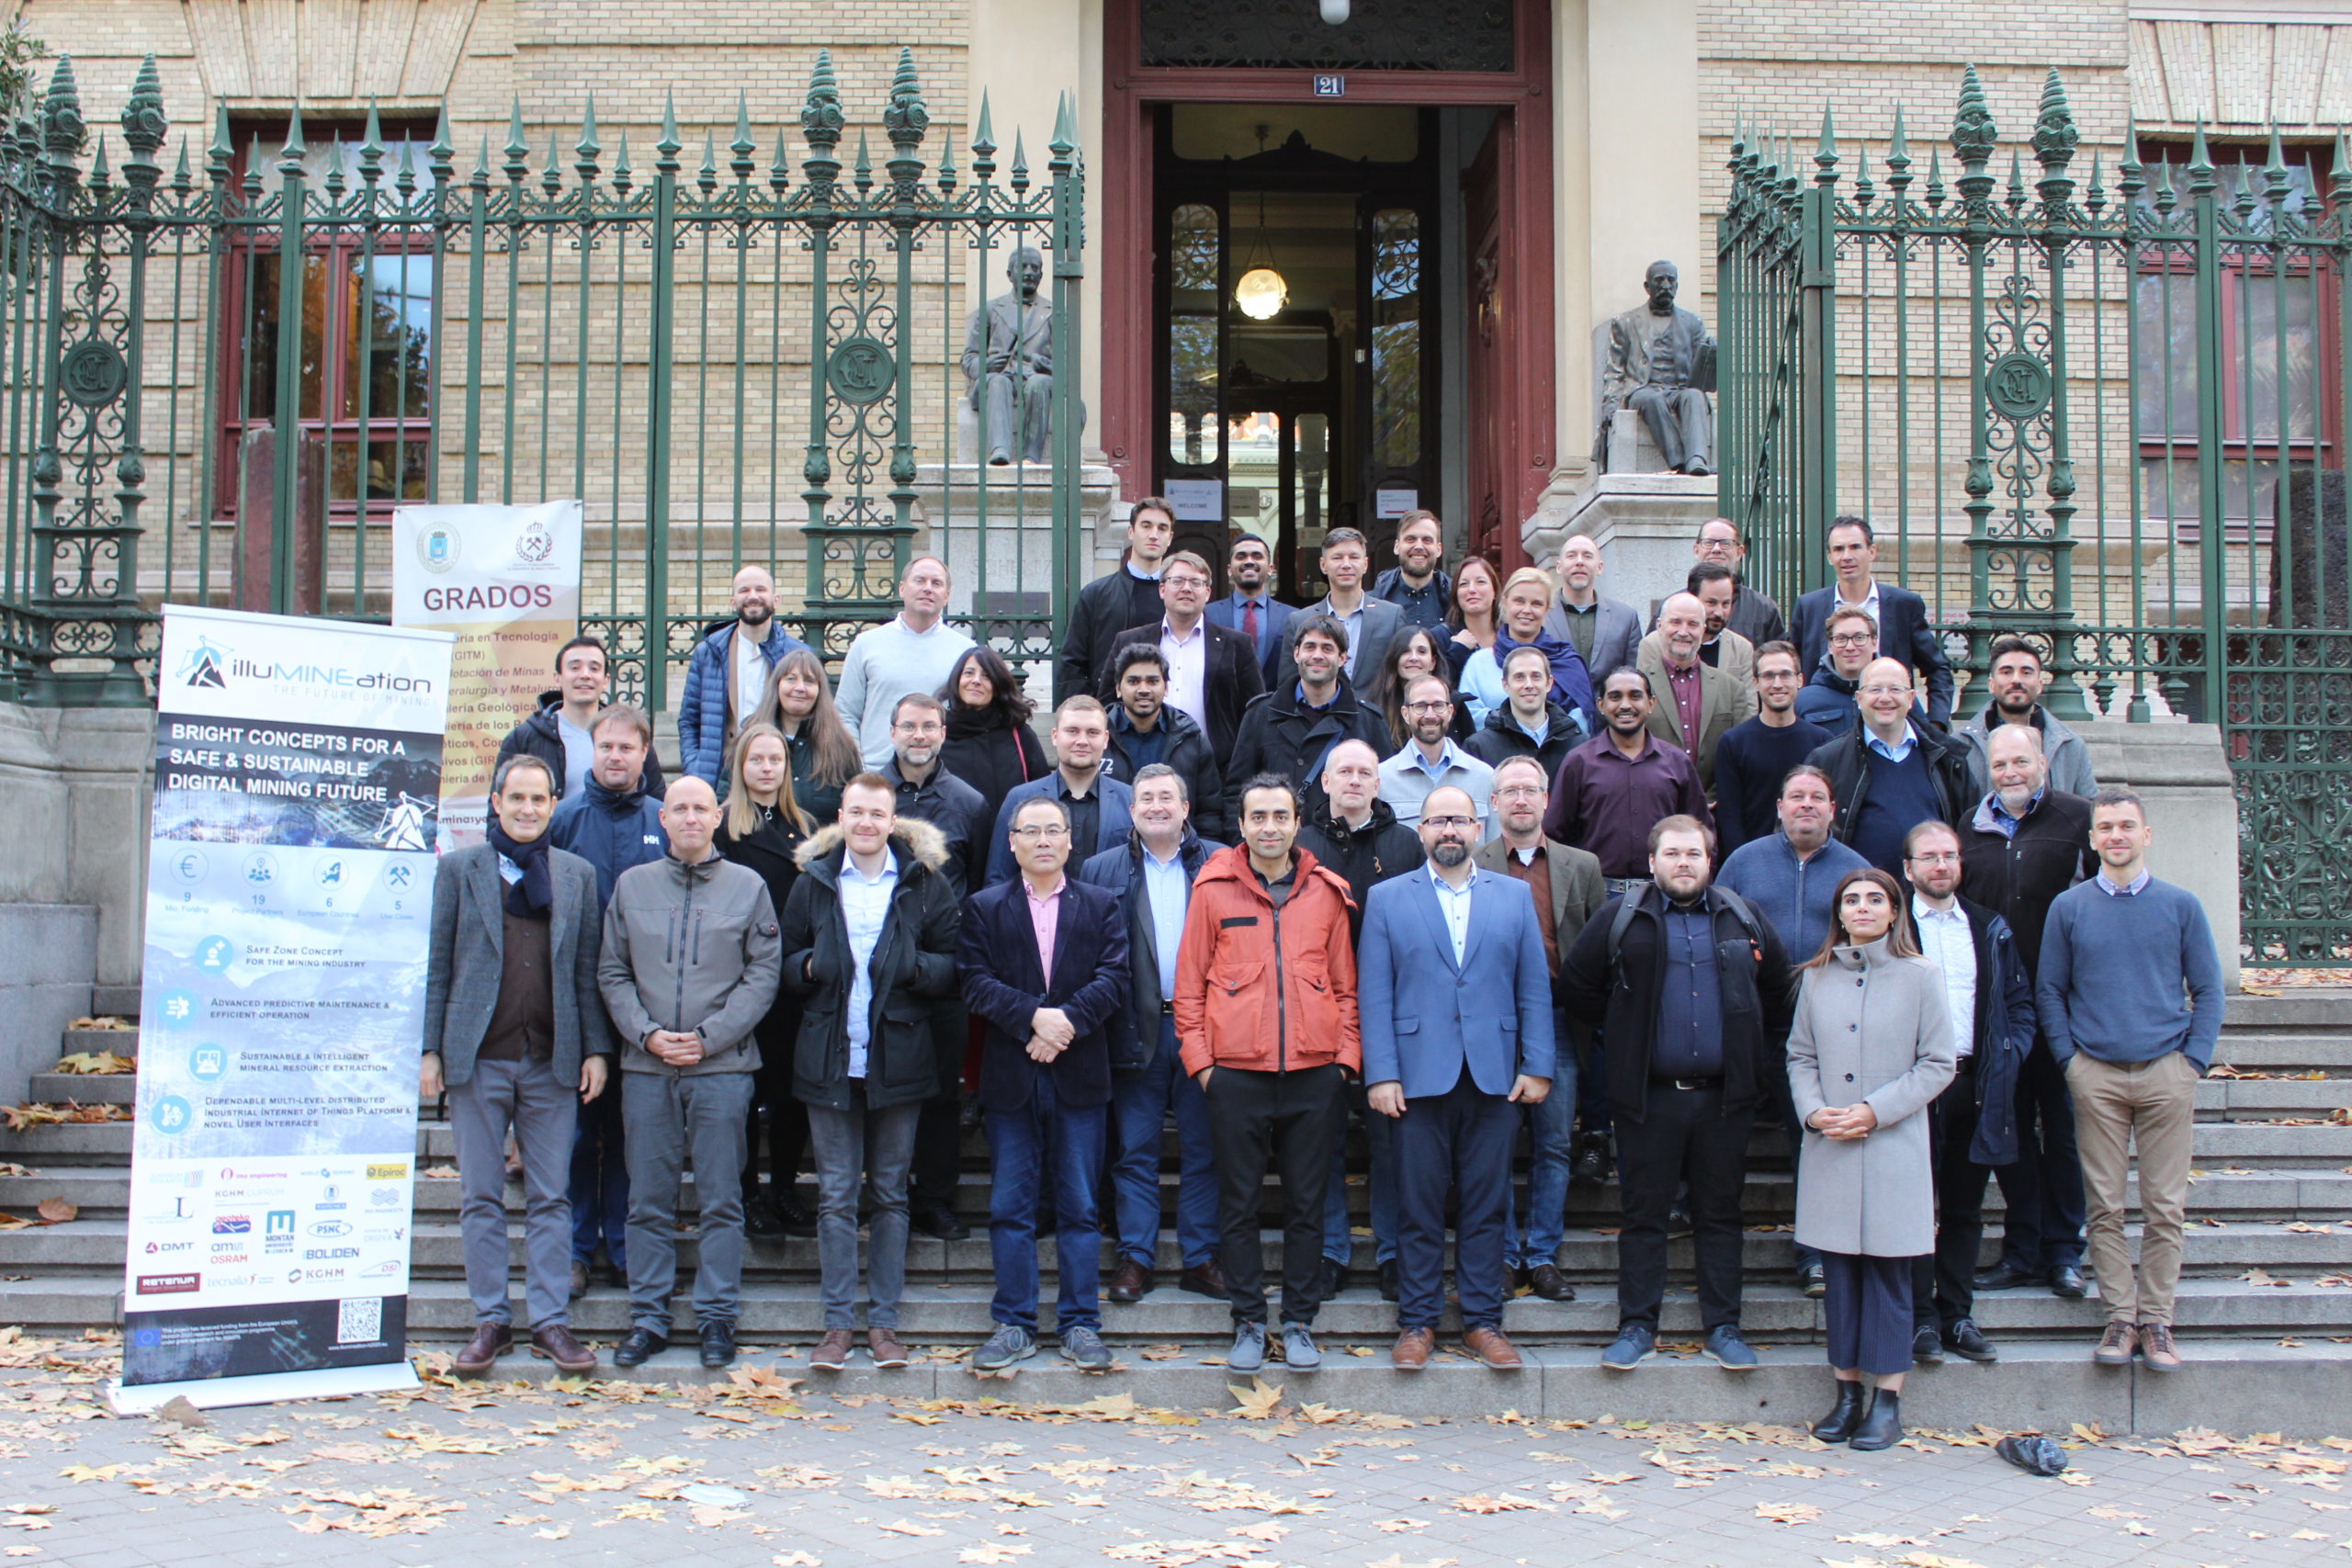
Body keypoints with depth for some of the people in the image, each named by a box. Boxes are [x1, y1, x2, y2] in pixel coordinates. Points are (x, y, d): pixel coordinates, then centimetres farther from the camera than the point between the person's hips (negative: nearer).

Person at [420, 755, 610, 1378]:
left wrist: (596, 1050, 4)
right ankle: (490, 1320, 14)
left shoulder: (578, 874, 10)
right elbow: (438, 963, 5)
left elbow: (588, 970, 10)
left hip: (551, 1061, 1)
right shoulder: (459, 868, 6)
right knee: (481, 1198, 5)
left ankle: (550, 1321, 10)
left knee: (550, 1198, 3)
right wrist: (430, 1049, -1)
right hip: (477, 1058, -1)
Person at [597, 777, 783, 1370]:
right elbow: (612, 972, 9)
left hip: (722, 1064, -1)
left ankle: (717, 1317, 10)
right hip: (645, 1065, 2)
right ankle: (648, 1317, 14)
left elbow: (763, 975, 1)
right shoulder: (631, 885, 10)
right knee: (648, 1201, 6)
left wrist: (709, 1038, -9)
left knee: (721, 1201, 2)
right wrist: (646, 1033, -7)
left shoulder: (748, 886, 5)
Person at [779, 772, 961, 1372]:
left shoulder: (927, 884, 2)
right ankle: (838, 1323, 9)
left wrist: (916, 967, -18)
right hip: (829, 1059, 1)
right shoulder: (813, 883, 8)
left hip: (898, 1059, -1)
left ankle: (884, 1322, 13)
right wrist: (808, 967, -10)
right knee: (836, 1194, 3)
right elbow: (785, 962, 11)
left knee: (890, 1193, 7)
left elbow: (954, 964, 1)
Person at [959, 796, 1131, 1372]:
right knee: (1010, 1206, 4)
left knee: (1079, 1206, 4)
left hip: (1080, 1077, 0)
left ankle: (1080, 1325, 12)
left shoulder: (1101, 907, 8)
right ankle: (1014, 1325, 13)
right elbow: (976, 982, -3)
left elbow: (1114, 979, -3)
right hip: (1010, 1077, 0)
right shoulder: (984, 908, 8)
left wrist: (1067, 1020, -18)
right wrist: (1033, 1018, -17)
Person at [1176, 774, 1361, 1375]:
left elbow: (1345, 983, 11)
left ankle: (1299, 1323, 17)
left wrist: (1346, 1055, 2)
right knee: (1239, 1204, 5)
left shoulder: (1325, 892, 7)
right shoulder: (1214, 889, 3)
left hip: (1314, 1072, 1)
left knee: (1306, 1204, 7)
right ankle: (1248, 1322, 17)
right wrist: (1200, 1058, -3)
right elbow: (1190, 983, 4)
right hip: (1237, 1072, -1)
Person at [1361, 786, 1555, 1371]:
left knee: (1487, 1205, 6)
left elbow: (1534, 988, 8)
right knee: (1418, 1206, 3)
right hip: (1420, 1076, -1)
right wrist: (1380, 1074, -7)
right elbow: (1373, 994, 1)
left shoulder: (1515, 895, 11)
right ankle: (1417, 1321, 14)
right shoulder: (1387, 899, 6)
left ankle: (1483, 1320, 16)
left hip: (1495, 1076, 1)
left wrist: (1537, 1067, 1)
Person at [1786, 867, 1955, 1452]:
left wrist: (1876, 1111, -11)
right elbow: (1800, 1055, 12)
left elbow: (1937, 1065, -2)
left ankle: (1887, 1400, 8)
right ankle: (1846, 1393, 16)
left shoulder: (1920, 977, -1)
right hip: (1828, 1146, 3)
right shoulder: (1818, 976, 8)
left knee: (1888, 1271, 0)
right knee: (1839, 1270, 7)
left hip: (1893, 1146, -3)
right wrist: (1814, 1111, -6)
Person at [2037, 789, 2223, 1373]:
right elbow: (2048, 991, 10)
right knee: (2106, 1205, 1)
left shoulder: (2181, 906, 5)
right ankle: (2120, 1318, 10)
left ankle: (2156, 1321, 10)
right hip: (2096, 1076, 0)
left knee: (2165, 1206, 1)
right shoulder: (2068, 907, 5)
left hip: (2167, 1072, 0)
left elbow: (2207, 990, 8)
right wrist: (2069, 1058, 0)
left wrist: (2195, 1061, -1)